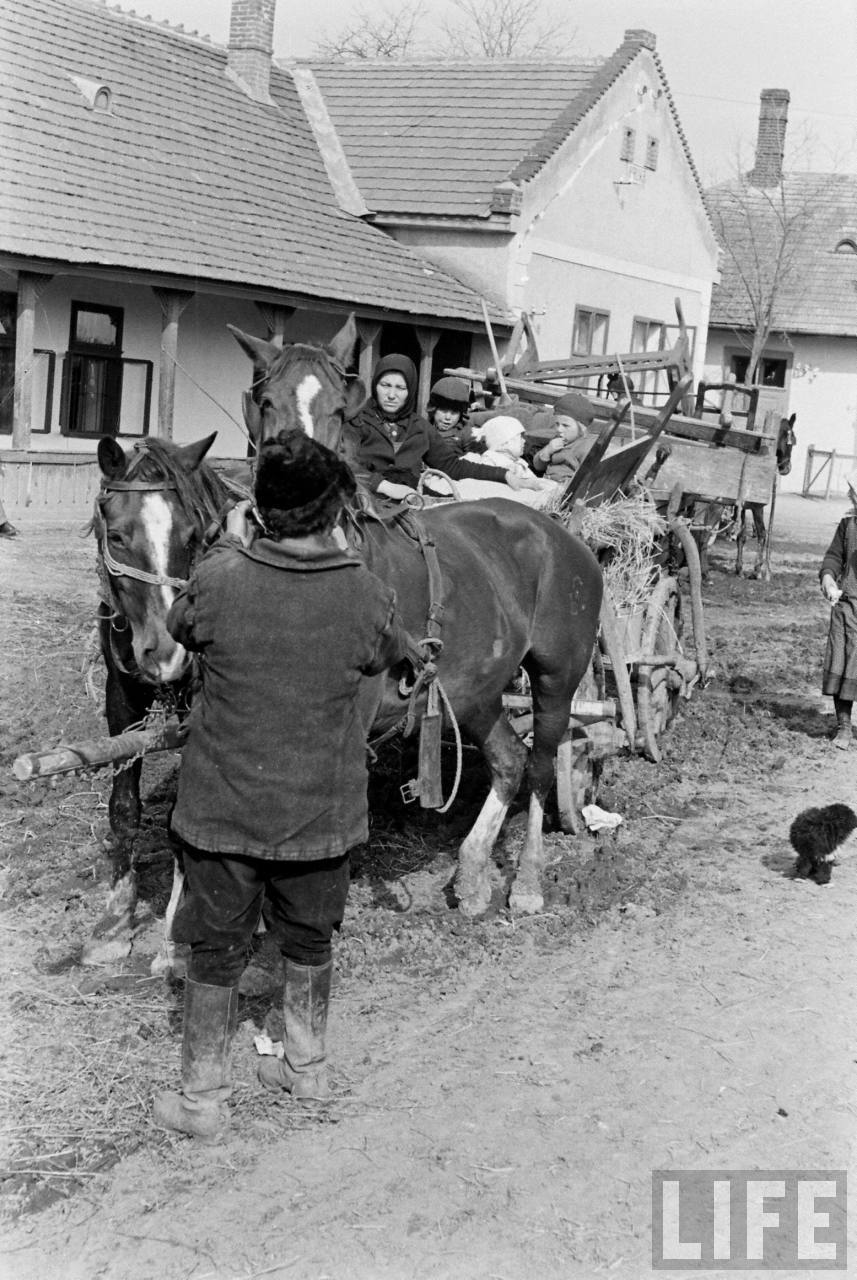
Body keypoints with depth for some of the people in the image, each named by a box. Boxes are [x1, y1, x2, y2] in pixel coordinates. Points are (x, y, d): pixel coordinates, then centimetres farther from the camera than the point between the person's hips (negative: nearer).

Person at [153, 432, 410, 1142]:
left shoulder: (219, 581, -18)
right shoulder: (368, 595, -16)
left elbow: (181, 626, 4)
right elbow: (388, 657, 6)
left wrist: (229, 545, 15)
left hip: (222, 808, -1)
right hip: (323, 812, 1)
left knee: (217, 951, 13)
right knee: (309, 942, 22)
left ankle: (204, 1097, 23)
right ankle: (307, 1066, 39)